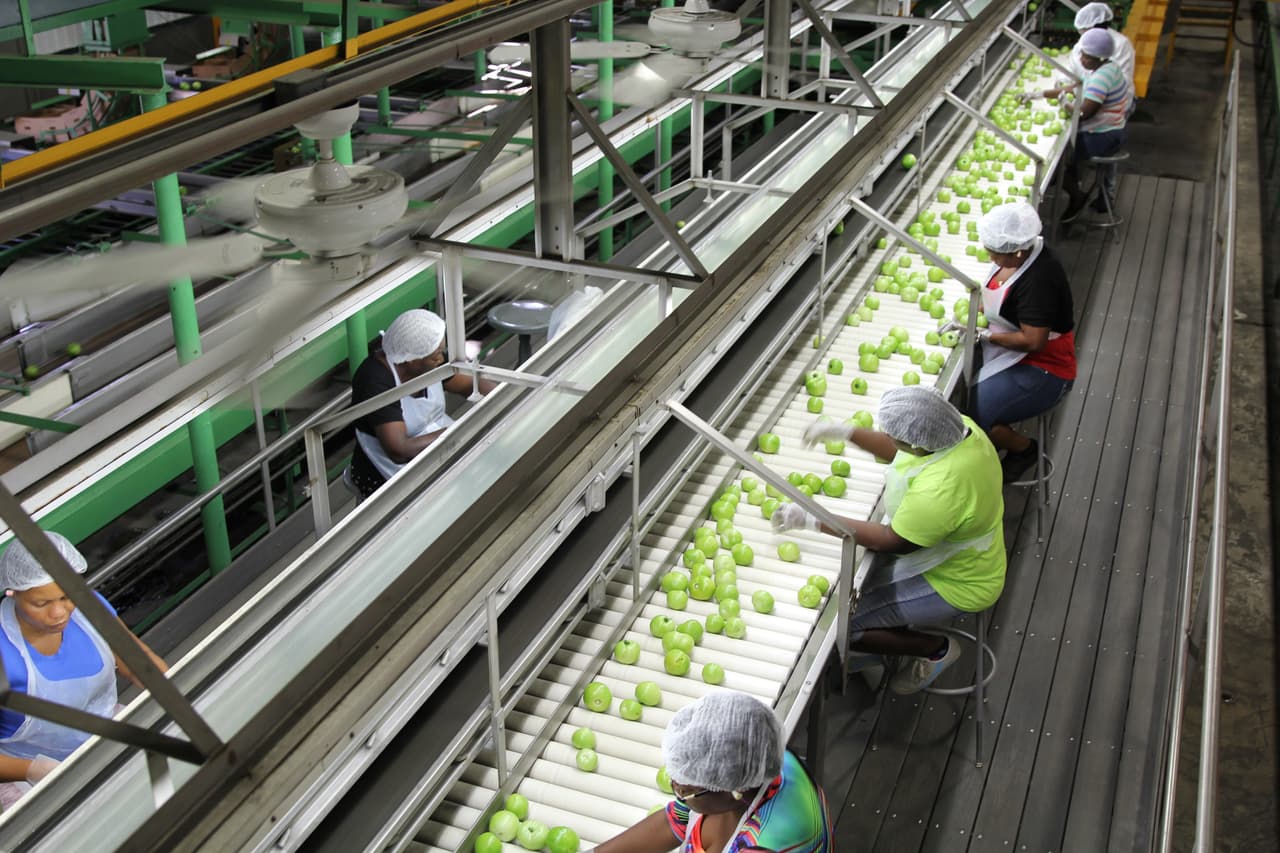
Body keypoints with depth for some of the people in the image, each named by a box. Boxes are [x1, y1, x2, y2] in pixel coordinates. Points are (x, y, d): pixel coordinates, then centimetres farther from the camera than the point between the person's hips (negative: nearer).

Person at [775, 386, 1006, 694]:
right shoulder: (957, 427, -15)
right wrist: (846, 433, 0)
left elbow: (891, 541, -26)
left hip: (954, 585, -9)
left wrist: (813, 520, -22)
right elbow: (900, 453, 7)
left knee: (839, 625, -9)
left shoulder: (940, 489, -40)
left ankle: (935, 649, 9)